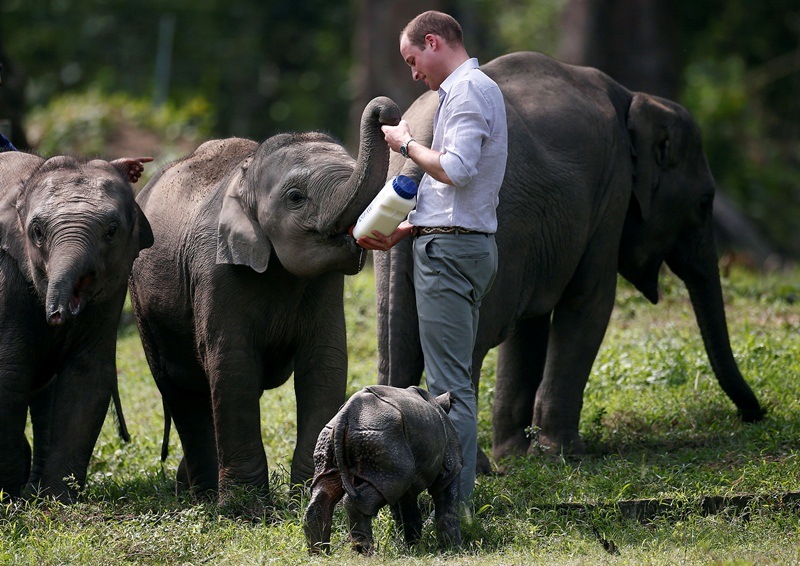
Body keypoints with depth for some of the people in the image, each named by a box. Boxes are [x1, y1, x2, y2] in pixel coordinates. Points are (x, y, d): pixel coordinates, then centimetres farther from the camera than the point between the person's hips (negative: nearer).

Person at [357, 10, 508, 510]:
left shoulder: (468, 91, -11)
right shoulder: (477, 89, 21)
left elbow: (455, 170, -24)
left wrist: (407, 143, -8)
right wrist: (399, 233, 21)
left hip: (450, 249, -11)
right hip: (466, 244, 11)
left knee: (449, 383, -11)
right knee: (455, 380, 11)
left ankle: (454, 502, -11)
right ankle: (460, 498, 13)